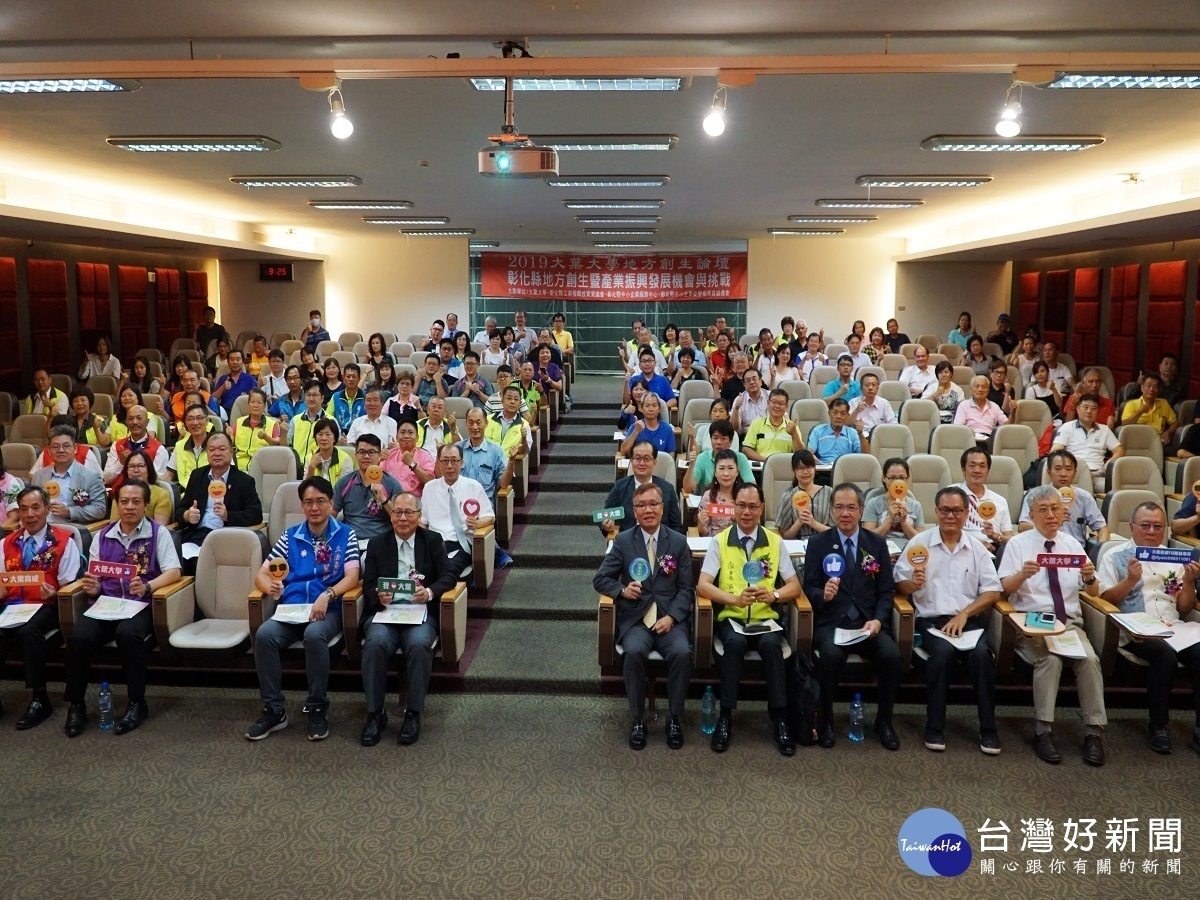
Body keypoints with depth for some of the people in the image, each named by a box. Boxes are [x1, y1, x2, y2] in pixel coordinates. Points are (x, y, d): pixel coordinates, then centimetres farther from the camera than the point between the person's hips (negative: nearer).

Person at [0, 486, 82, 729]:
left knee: (28, 631, -35)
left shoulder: (63, 541, 2)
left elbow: (69, 586, -1)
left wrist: (53, 593, -22)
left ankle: (40, 699, -20)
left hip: (45, 606, -3)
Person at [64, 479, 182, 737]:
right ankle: (76, 705, -8)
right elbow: (92, 579, 16)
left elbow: (173, 571, -4)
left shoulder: (158, 533, 6)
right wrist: (92, 587, -9)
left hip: (139, 604, -3)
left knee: (128, 634, -35)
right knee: (78, 637, -27)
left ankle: (137, 704, -17)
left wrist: (146, 587, -22)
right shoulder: (102, 536, 18)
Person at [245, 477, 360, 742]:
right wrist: (270, 586, -13)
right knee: (264, 634, -28)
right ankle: (274, 710, -14)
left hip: (328, 610, -3)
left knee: (314, 635, -36)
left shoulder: (345, 534, 8)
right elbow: (261, 574, 12)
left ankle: (317, 709, -18)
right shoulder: (290, 536, 17)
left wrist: (327, 595, -21)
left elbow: (352, 577, -3)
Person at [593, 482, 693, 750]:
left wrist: (671, 617, -11)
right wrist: (622, 590, -11)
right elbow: (600, 579, 9)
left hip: (670, 618, 0)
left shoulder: (679, 542, 7)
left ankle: (674, 719, -8)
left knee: (681, 653, -29)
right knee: (634, 651, -31)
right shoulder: (623, 541, 7)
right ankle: (638, 720, -13)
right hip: (634, 618, 0)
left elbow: (686, 588, 5)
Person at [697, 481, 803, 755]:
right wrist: (735, 599, -21)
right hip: (730, 618, -1)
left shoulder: (775, 542, 8)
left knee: (771, 644, -30)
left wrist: (773, 595, -14)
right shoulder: (719, 541, 3)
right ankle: (725, 717, -21)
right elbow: (703, 586, -5)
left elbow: (795, 586, 8)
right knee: (735, 643, -33)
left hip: (766, 618, 1)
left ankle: (779, 719, -19)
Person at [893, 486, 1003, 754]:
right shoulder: (920, 543, 6)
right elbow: (899, 583, 4)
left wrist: (964, 614, -8)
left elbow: (993, 591, 6)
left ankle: (988, 728, -12)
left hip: (969, 620, 2)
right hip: (932, 620, -2)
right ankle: (935, 727, -19)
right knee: (942, 651, -31)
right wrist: (913, 583, -20)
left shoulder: (977, 549, 12)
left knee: (980, 654, -27)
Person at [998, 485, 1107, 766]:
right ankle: (1043, 731, -21)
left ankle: (1095, 731, -16)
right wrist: (1023, 574, -28)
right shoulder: (1018, 543, 2)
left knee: (1089, 659, -24)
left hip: (1070, 623, 3)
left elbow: (1092, 592, 12)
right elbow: (1005, 587, -6)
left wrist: (1090, 578, -12)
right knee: (1050, 660, -29)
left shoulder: (1072, 544, 12)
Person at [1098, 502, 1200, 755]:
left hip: (1172, 627, 4)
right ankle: (1159, 726, -17)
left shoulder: (1174, 558, 21)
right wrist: (1131, 580, -13)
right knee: (1166, 655, -33)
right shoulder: (1115, 557, 8)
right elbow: (1104, 599, 0)